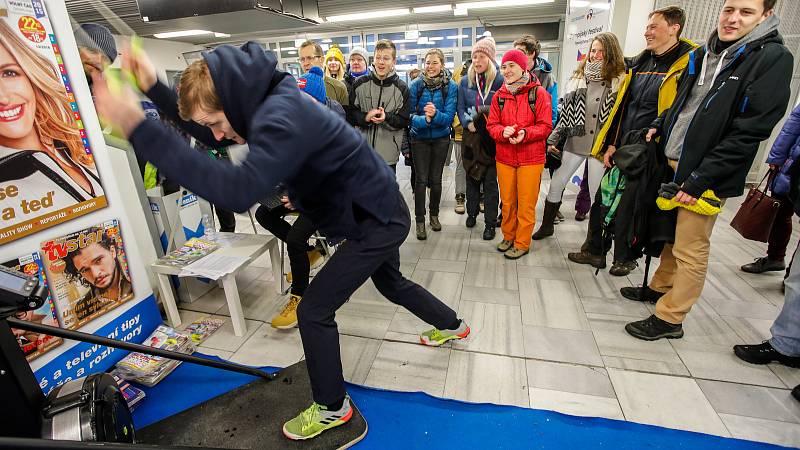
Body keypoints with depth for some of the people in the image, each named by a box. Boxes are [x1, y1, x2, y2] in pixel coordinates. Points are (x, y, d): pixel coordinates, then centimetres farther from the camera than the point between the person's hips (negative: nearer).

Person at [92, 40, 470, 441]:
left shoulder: (282, 115, -29)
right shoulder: (271, 103, 4)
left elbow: (238, 191, -44)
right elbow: (207, 131, 15)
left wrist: (139, 128, -40)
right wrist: (153, 89, 5)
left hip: (377, 220, -10)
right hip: (379, 210, 10)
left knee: (313, 311, -3)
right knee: (391, 284, 29)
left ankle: (332, 407, 20)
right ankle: (453, 326, 55)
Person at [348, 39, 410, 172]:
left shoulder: (402, 88, 1)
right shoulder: (360, 84, 2)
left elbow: (404, 121, 0)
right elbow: (350, 113, 5)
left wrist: (386, 118, -19)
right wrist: (365, 117, -16)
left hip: (388, 154, -1)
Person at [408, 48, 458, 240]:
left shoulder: (451, 86, -6)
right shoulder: (416, 85, -5)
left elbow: (449, 116, -12)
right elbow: (410, 114, -9)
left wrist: (435, 114, -32)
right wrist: (425, 119, -29)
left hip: (441, 139, 1)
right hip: (419, 138, 0)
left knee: (436, 179, 10)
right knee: (421, 179, -2)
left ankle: (434, 214, 29)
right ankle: (420, 220, 10)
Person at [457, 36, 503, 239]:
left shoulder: (500, 81, -5)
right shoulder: (465, 81, 7)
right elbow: (460, 108, 7)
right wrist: (468, 123, -10)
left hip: (491, 138, -3)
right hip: (471, 137, 4)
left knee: (490, 181, 1)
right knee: (471, 176, 14)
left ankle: (490, 223, 10)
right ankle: (472, 213, 32)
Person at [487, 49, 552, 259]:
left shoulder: (538, 93, -4)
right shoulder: (499, 95, 8)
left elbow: (546, 126, -6)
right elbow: (492, 125, 5)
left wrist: (525, 134, -23)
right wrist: (503, 131, -16)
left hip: (531, 158, -3)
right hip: (504, 157, 3)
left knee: (526, 203, 3)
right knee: (507, 201, 12)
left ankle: (522, 243, 18)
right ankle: (508, 236, 31)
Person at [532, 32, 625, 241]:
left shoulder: (620, 80, -3)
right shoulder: (578, 77, 8)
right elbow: (565, 110, 7)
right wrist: (552, 139, 4)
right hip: (575, 141, 3)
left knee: (596, 193, 5)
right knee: (555, 184, 7)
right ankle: (547, 225, 25)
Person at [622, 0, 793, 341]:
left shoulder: (772, 58, -8)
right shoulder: (703, 54, 11)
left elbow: (751, 130, -16)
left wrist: (699, 180, -19)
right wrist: (660, 126, 6)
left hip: (707, 177, -6)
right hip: (672, 165, 6)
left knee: (690, 250, 1)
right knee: (671, 236, 18)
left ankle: (669, 319, 13)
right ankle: (659, 287, 36)